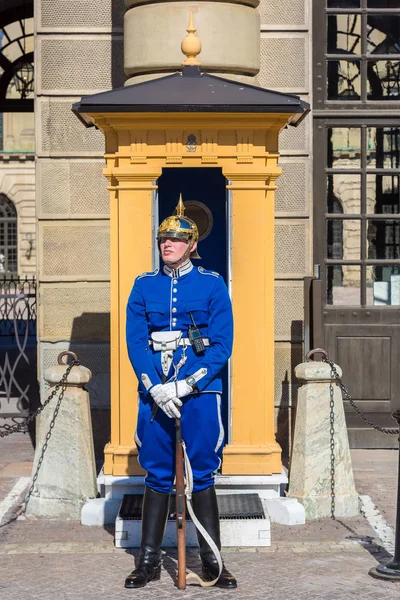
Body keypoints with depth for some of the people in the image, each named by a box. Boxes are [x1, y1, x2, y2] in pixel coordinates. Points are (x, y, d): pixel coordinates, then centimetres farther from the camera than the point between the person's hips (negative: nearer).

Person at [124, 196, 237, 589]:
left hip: (200, 390, -2)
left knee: (202, 474, 2)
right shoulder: (144, 285, 7)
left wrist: (186, 385, -14)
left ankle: (212, 561, 11)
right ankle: (149, 561, 16)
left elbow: (222, 344, -5)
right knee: (157, 475, 7)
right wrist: (156, 388, -13)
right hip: (154, 391, 2)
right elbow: (135, 341, 0)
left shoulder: (212, 285, 1)